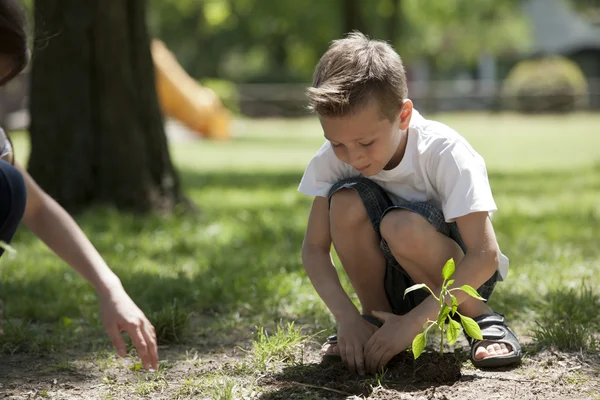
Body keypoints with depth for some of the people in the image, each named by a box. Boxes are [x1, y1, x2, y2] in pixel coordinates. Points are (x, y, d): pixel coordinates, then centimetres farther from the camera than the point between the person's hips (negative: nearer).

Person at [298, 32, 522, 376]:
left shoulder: (444, 153, -26)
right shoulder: (333, 159, -15)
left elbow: (486, 255, -29)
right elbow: (314, 248, -11)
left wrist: (414, 321, -34)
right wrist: (347, 317, -26)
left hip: (463, 276, -3)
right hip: (394, 282, 4)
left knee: (402, 226, -35)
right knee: (346, 200, -25)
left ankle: (481, 319, -12)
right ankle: (377, 319, -7)